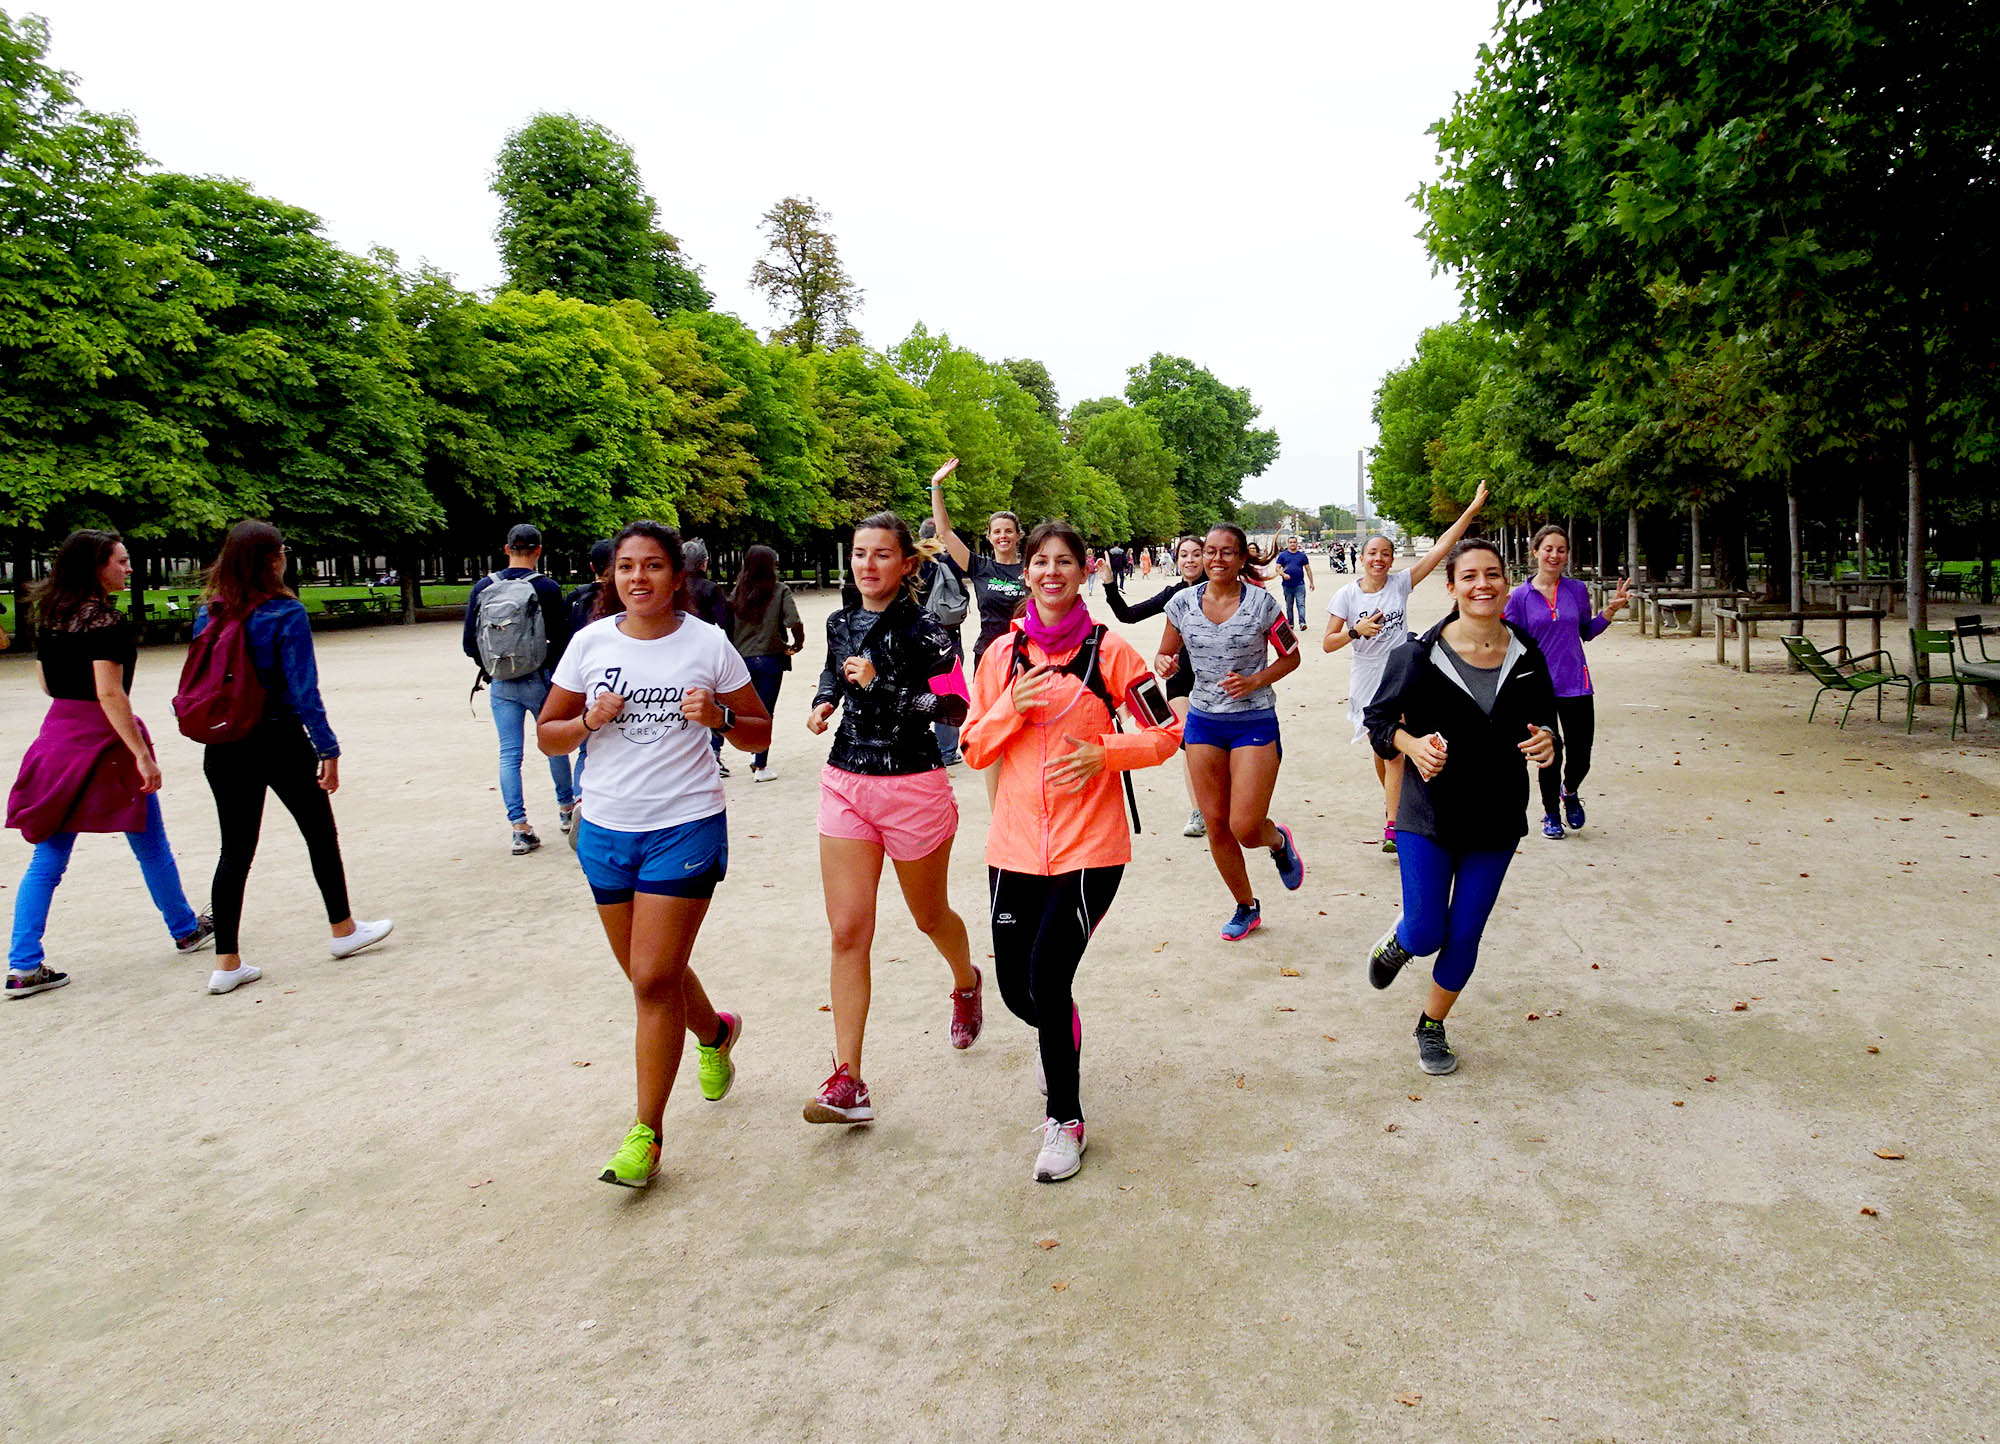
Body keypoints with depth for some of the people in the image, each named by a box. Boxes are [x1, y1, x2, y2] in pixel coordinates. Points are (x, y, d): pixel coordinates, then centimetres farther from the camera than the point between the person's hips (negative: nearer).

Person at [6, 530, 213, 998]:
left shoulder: (50, 618, 7)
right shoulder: (106, 621, -16)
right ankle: (185, 929, 28)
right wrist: (142, 755, -21)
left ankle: (23, 965, 4)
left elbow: (46, 682, 15)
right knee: (150, 845, 12)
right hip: (105, 738, -7)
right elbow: (110, 694, -21)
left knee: (47, 858, 7)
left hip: (58, 733, 7)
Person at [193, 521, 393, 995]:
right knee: (320, 833, 14)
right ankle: (343, 929, 26)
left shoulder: (207, 614, 3)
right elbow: (304, 689, -15)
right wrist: (328, 749, -11)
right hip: (281, 741, -5)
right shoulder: (285, 614, -13)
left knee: (235, 850, 9)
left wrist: (215, 734, 16)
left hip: (224, 747, 5)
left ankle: (226, 963, 8)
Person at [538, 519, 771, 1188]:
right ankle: (715, 1033, 47)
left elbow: (759, 735, 4)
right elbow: (547, 734, 9)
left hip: (687, 826, -4)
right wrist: (588, 721, -12)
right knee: (649, 973, 15)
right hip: (606, 830, 4)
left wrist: (719, 717, -17)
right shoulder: (591, 643, 3)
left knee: (655, 978, -7)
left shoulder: (708, 644, -3)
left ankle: (646, 1134, 6)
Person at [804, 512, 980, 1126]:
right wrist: (823, 702, 6)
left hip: (913, 787, -4)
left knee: (929, 916, 17)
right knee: (848, 932, -2)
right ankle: (847, 1081, 0)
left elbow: (954, 708, -18)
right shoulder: (841, 623, 6)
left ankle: (966, 982, 52)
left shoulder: (922, 629, -11)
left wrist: (879, 684, -21)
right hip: (846, 784, 5)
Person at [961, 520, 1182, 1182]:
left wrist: (1102, 754, -16)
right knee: (1016, 986, 8)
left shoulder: (1107, 649, -3)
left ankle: (1066, 1119, 11)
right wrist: (1012, 708, -11)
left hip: (1089, 846, -3)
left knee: (1048, 977, -12)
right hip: (1015, 846, 4)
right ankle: (1060, 1035, 46)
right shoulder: (1003, 653, 6)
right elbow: (974, 749, 7)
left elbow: (1165, 733, 0)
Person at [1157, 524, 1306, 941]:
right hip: (1203, 721, 4)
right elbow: (1166, 655, 11)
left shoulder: (1261, 603, -8)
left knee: (1245, 828, -10)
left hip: (1255, 722, -3)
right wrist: (1164, 664, -13)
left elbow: (1291, 656, 1)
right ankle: (1246, 908, 29)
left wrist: (1254, 681, -14)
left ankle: (1278, 840, 29)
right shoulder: (1183, 603, 0)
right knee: (1216, 825, 7)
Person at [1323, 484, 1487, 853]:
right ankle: (1393, 801, 39)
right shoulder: (1347, 595, -3)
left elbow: (1441, 546, -5)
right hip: (1367, 680, 1)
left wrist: (1473, 508, -9)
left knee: (1394, 751, -11)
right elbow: (1327, 644, -3)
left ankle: (1392, 826, -13)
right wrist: (1356, 631, -21)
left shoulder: (1400, 583, -2)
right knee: (1381, 750, 12)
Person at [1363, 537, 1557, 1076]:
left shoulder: (1527, 656, -2)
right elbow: (1380, 719, -4)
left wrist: (1546, 742, -12)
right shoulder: (1419, 653, -12)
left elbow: (1544, 722, 11)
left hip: (1497, 818, 3)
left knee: (1465, 935, 10)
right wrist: (1412, 744, -24)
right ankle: (1396, 943, 35)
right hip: (1428, 814, -3)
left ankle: (1432, 1026, 32)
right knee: (1426, 935, -3)